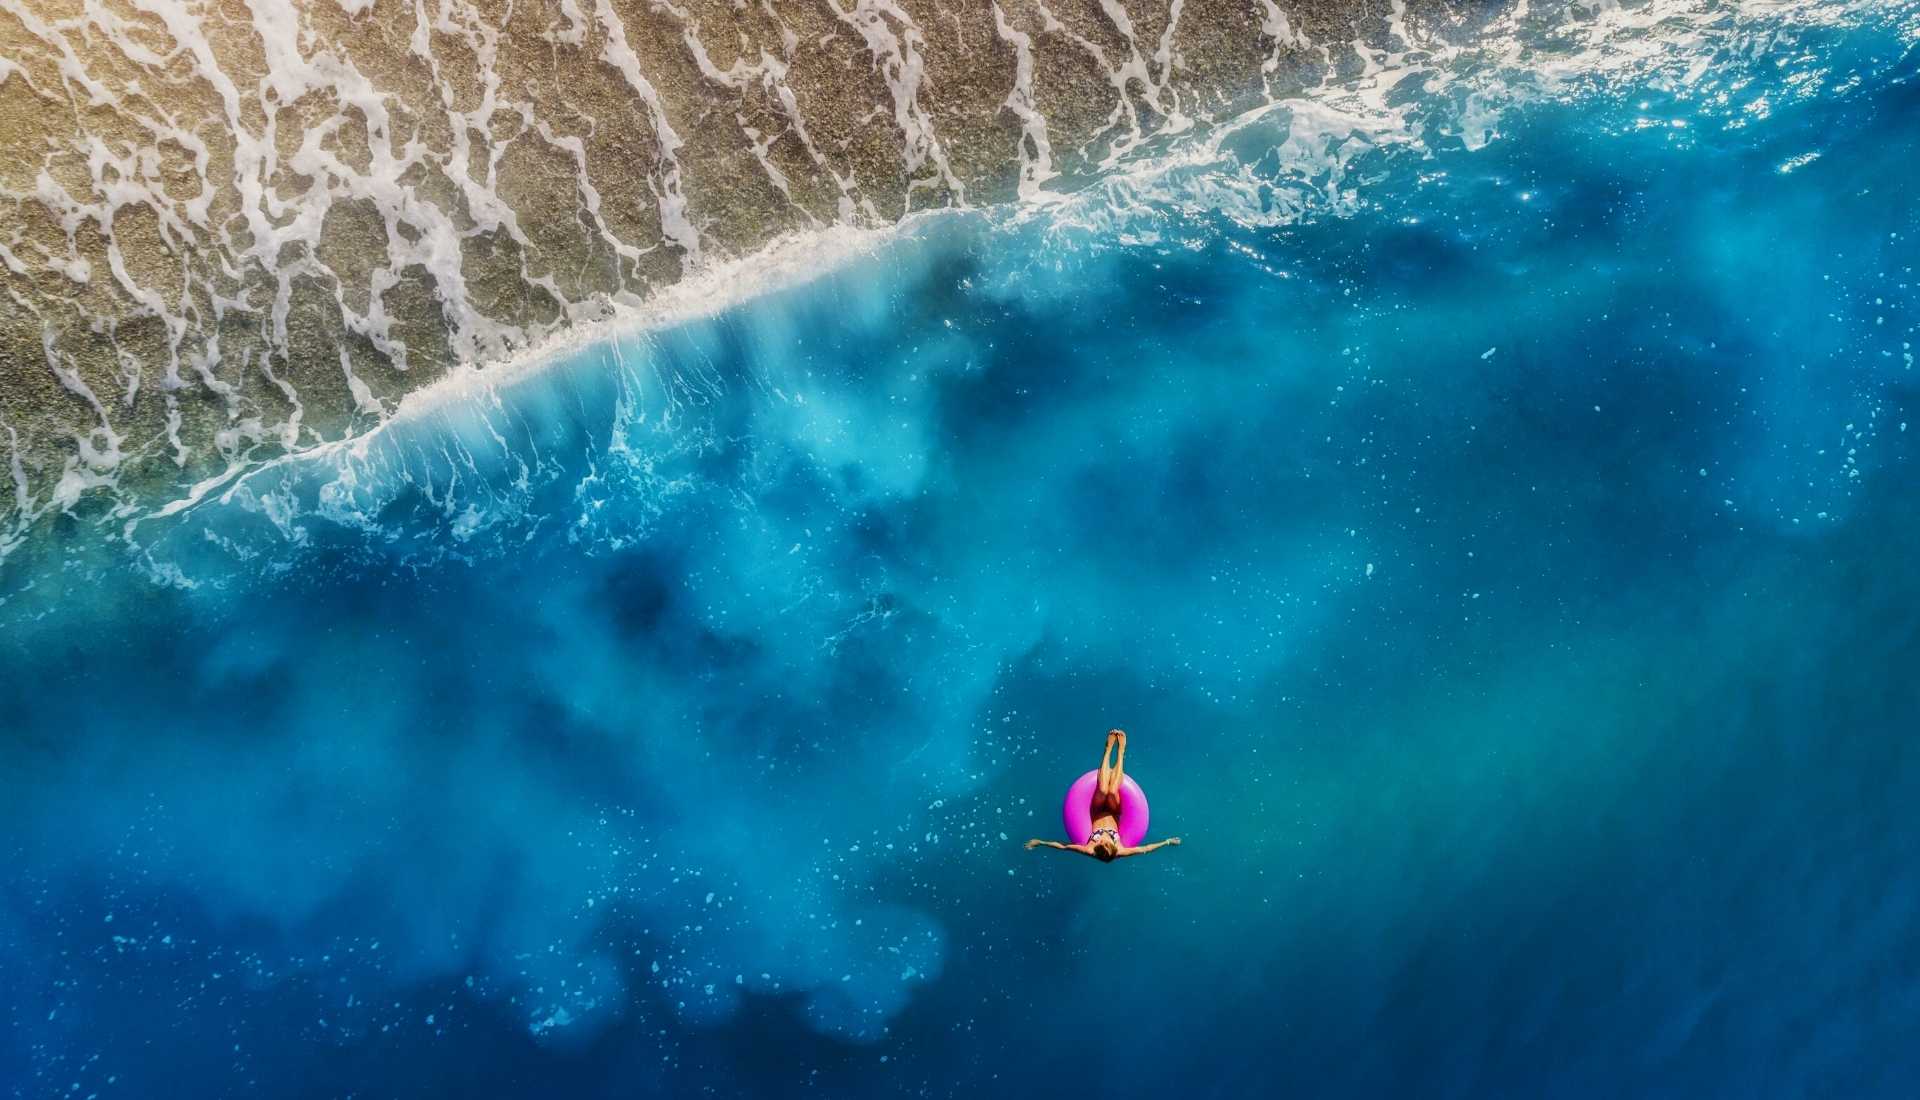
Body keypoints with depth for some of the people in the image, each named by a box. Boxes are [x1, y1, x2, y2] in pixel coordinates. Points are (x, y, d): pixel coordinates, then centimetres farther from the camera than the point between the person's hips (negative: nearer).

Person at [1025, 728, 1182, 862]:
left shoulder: (1090, 851, -42)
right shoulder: (1119, 852, -40)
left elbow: (1062, 846, -38)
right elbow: (1144, 848, -32)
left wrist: (1039, 842, -37)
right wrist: (1167, 842, -33)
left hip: (1098, 814, 0)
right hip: (1112, 815, 0)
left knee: (1103, 791, -25)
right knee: (1112, 792, -26)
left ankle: (1109, 747, -4)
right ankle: (1121, 749, -3)